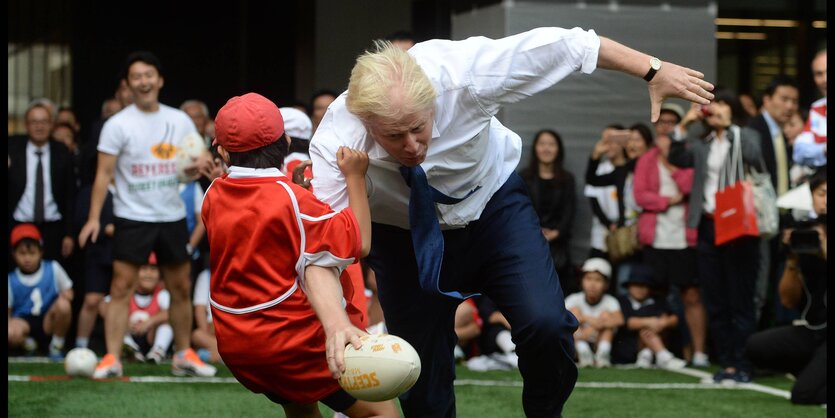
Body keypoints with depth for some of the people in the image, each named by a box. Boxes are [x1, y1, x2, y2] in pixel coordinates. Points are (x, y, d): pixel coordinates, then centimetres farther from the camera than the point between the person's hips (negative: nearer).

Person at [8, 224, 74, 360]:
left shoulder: (53, 269, 1)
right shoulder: (11, 281, -1)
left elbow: (68, 292, 9)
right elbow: (8, 312, 3)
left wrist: (64, 297, -15)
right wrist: (10, 324, -19)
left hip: (49, 322, 1)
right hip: (24, 321, -1)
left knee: (63, 305, -31)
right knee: (11, 334, -37)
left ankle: (57, 346, -6)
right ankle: (28, 344, 3)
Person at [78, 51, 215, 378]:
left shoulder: (180, 121, 7)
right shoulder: (118, 124, -5)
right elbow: (104, 173, -7)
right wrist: (94, 217, -16)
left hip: (173, 217, 4)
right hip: (132, 218, -4)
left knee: (181, 288, 9)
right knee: (121, 287, -9)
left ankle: (184, 356, 21)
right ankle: (112, 358, -8)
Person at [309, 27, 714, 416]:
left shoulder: (462, 73, -34)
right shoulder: (335, 144, -34)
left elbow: (563, 45, -23)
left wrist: (653, 71, -16)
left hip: (494, 205, 0)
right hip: (405, 236, 0)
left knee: (545, 323, -20)